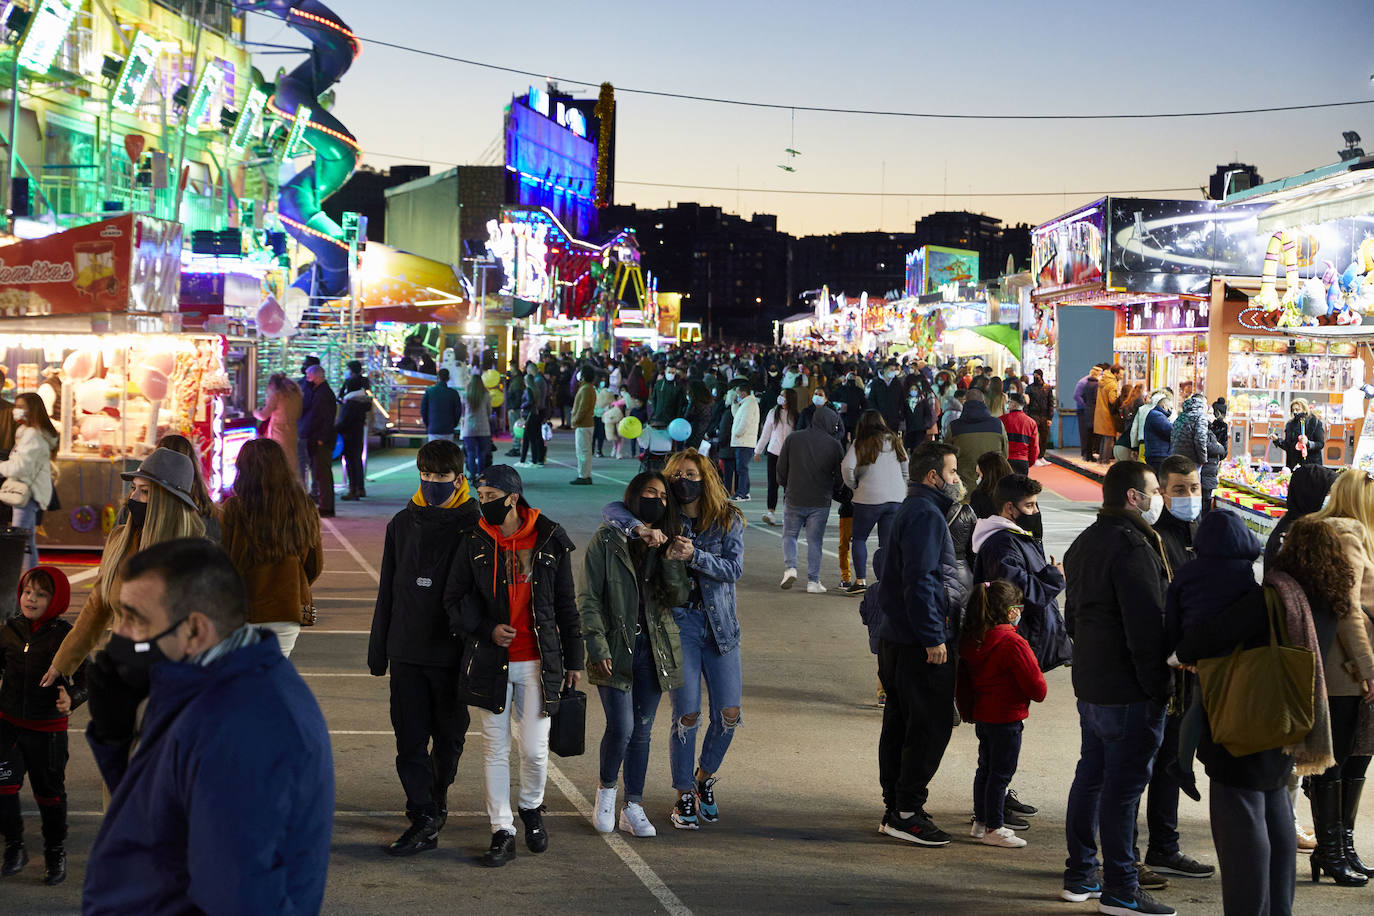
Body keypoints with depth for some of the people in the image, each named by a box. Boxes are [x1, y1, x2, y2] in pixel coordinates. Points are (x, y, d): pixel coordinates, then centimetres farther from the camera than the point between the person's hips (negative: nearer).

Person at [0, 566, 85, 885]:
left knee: (49, 792, 8)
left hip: (48, 729, -3)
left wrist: (71, 698, -29)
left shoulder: (66, 636, -9)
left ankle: (55, 854, 27)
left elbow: (84, 679, -10)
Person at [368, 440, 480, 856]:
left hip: (453, 654, -3)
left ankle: (436, 802, 30)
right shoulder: (403, 524, 8)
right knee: (410, 739, -1)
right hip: (407, 651, 3)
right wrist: (378, 650, 12)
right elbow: (387, 590, 14)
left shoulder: (474, 526, -5)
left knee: (448, 736, 10)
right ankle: (424, 820, 1)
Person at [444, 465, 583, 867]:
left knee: (535, 749, -1)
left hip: (538, 662, -1)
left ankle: (532, 807, 28)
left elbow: (566, 604, 7)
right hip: (490, 662, 1)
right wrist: (487, 629, -10)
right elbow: (455, 600, 6)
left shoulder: (551, 541, 0)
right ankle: (502, 832, 14)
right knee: (495, 747, 4)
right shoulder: (474, 544, 1)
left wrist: (573, 658, 8)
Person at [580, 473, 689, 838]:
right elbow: (588, 598, -5)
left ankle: (633, 808, 17)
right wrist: (597, 646, -13)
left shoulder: (666, 544, 9)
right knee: (621, 727, -10)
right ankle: (606, 790, 16)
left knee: (642, 730, 8)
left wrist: (670, 560, -12)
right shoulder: (608, 539, -4)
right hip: (616, 649, -4)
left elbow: (680, 597, 3)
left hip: (654, 648, 4)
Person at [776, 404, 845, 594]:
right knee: (815, 540, 7)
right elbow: (840, 477, 0)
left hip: (794, 499, 1)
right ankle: (813, 581, 6)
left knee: (789, 535, 16)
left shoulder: (792, 439, 0)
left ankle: (790, 567, -5)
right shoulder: (834, 445, -4)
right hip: (821, 502, -1)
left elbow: (781, 470, 3)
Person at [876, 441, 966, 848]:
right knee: (931, 726, -6)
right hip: (921, 645, -11)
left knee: (900, 724, 13)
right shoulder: (925, 515, -15)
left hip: (896, 639, 11)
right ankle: (907, 811, -2)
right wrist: (933, 638, -21)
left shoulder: (913, 510, 18)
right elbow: (920, 581, -22)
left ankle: (895, 811, 19)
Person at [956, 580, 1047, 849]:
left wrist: (967, 712, 24)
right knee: (1001, 772, 1)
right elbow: (1036, 687, -16)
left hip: (982, 715, 8)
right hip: (1007, 718, -8)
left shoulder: (970, 641, 2)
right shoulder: (1013, 643, -21)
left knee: (986, 768, 18)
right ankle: (993, 828, 7)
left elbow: (962, 682, 13)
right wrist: (1040, 692, 6)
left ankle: (981, 821, 27)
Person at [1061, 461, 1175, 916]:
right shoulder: (1132, 546, -18)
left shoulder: (1084, 543, 14)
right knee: (1123, 784, -5)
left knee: (1091, 775, 16)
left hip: (1090, 685, 10)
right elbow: (1146, 626, -21)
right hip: (1129, 691, -10)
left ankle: (1079, 875, 23)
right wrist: (1158, 686, -16)